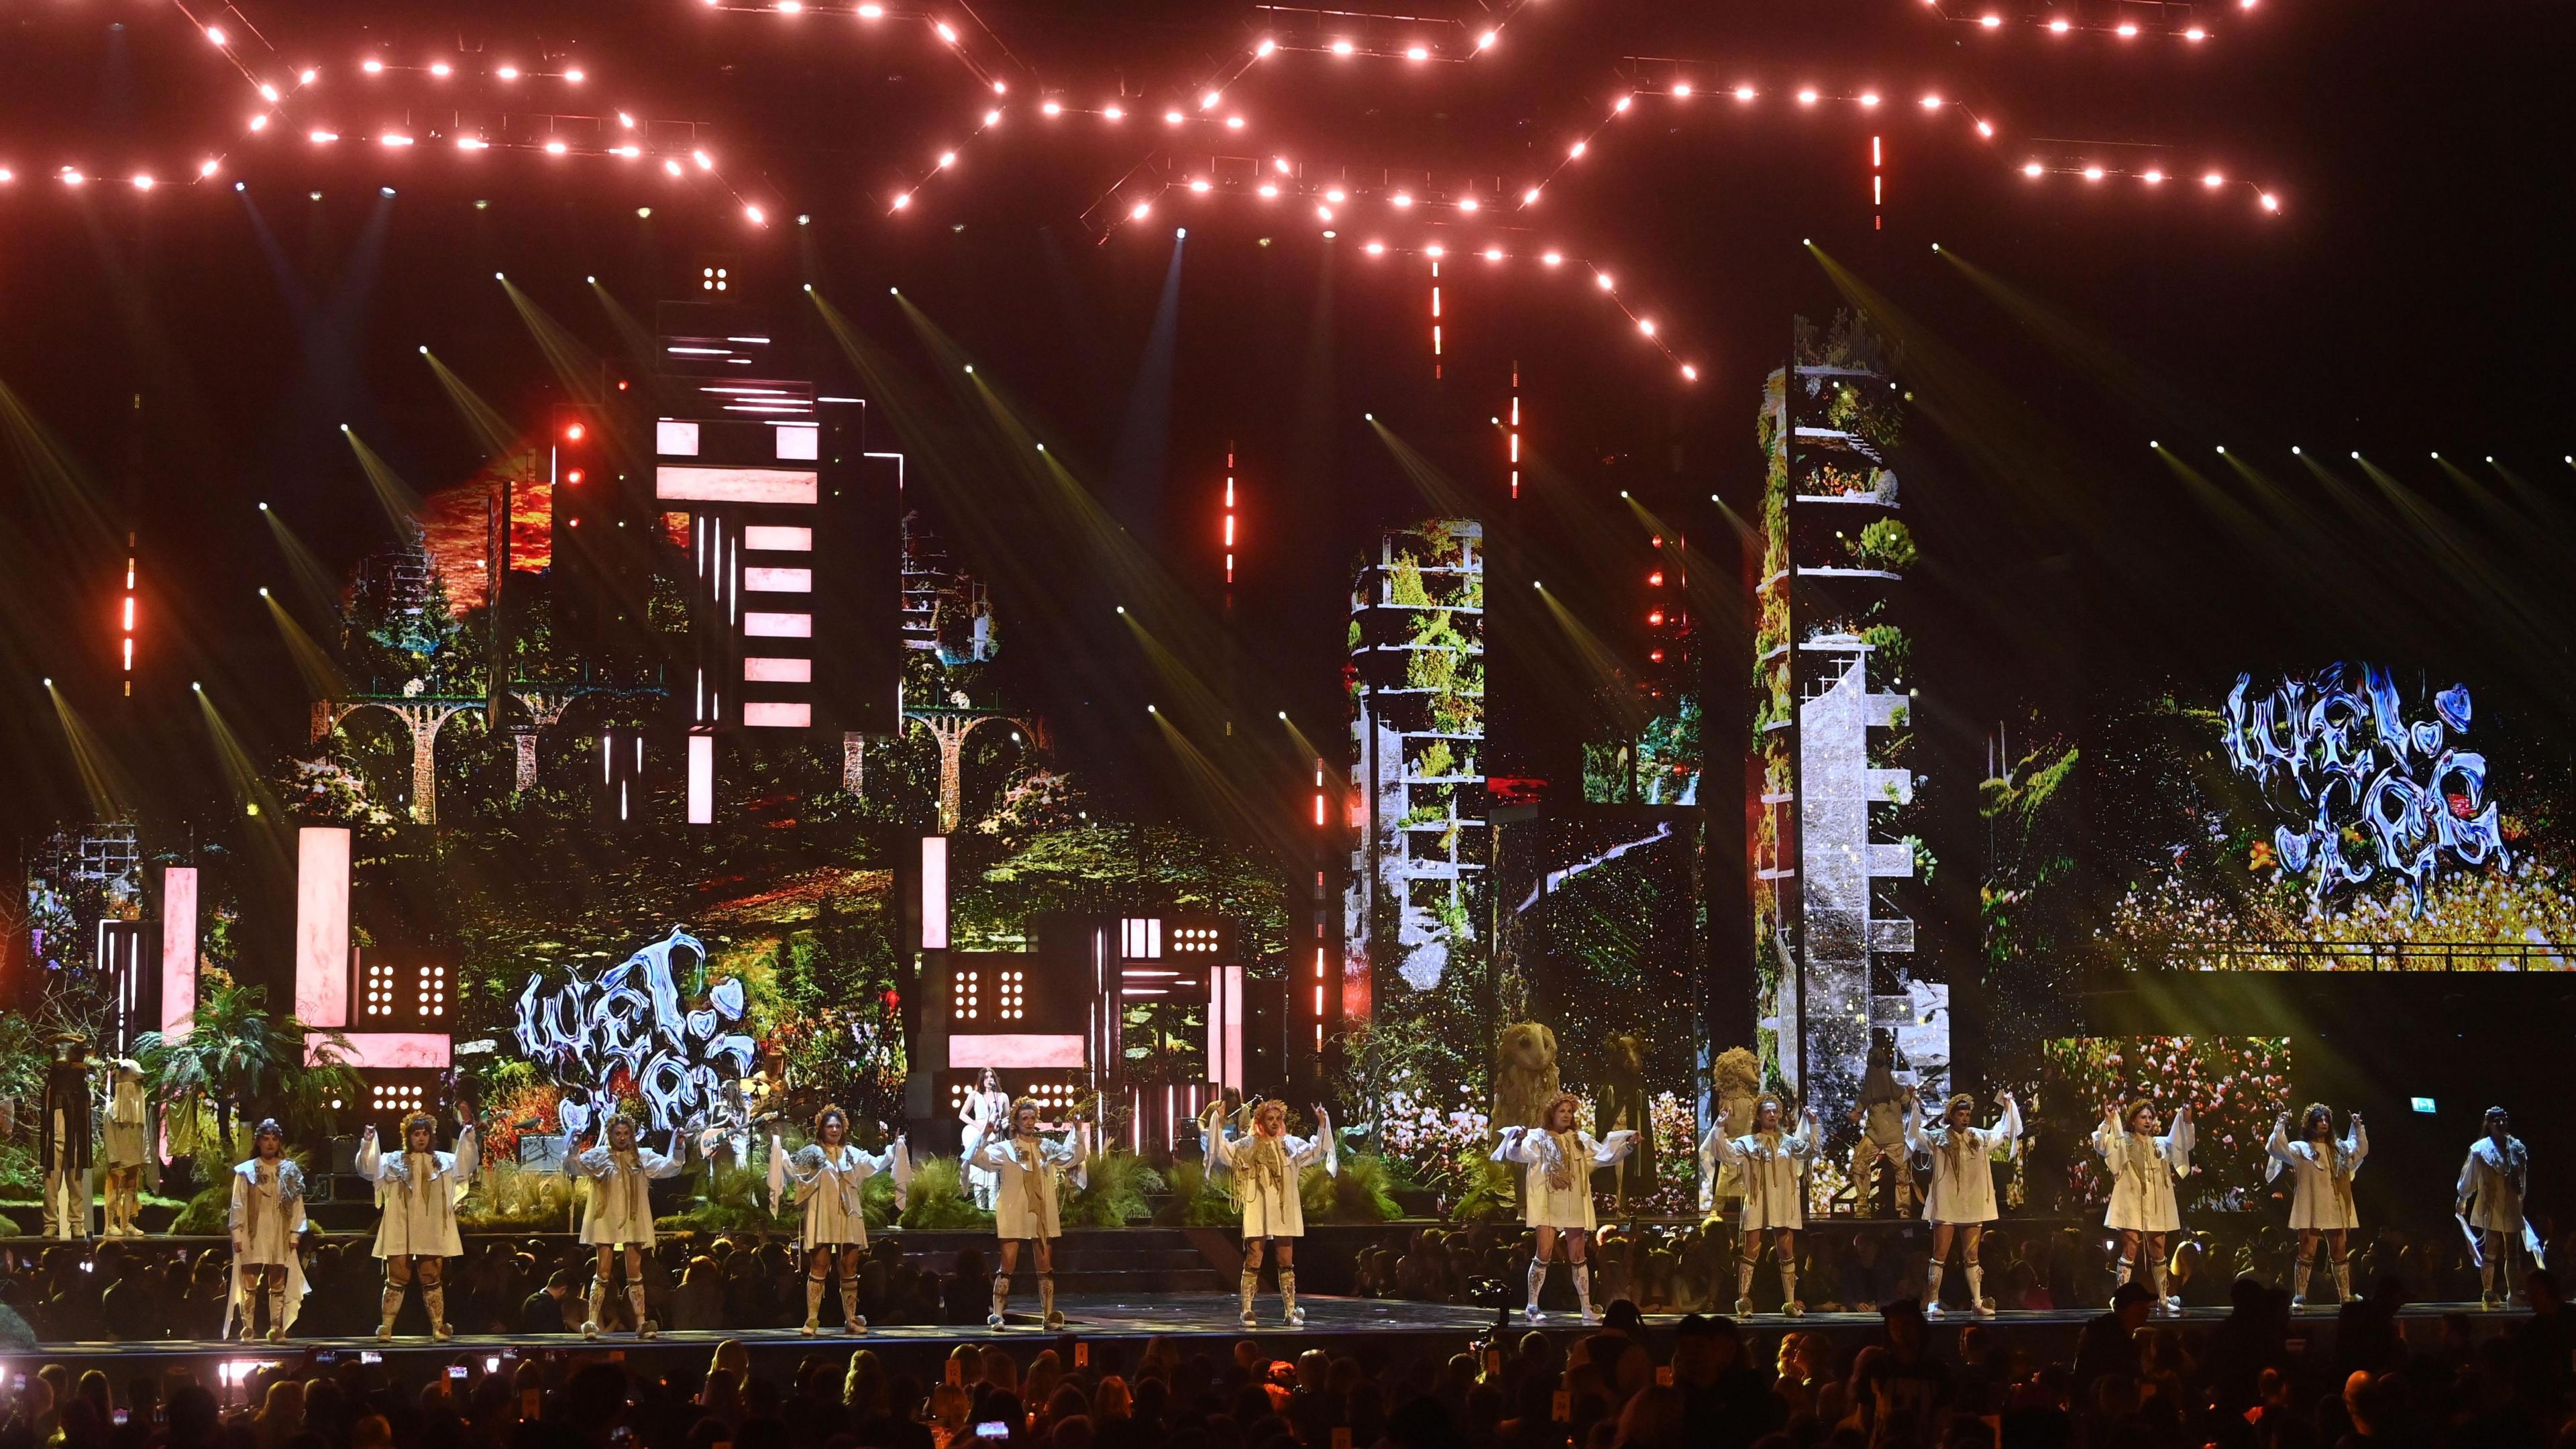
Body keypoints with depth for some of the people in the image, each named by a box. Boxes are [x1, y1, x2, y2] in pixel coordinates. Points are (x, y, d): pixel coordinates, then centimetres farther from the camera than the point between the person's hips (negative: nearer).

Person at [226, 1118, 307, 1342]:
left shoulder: (290, 1172, 8)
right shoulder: (246, 1172, 3)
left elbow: (297, 1205, 7)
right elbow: (238, 1205, 1)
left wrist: (294, 1234, 1)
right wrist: (237, 1235, -6)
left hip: (280, 1236, 2)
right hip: (253, 1236, -2)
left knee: (278, 1284, 3)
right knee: (249, 1283, -5)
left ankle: (276, 1329, 6)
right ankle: (247, 1330, -3)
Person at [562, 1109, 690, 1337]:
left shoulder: (642, 1157, 6)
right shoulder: (599, 1156, 0)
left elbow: (668, 1167, -1)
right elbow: (574, 1167, -10)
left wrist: (678, 1149, -19)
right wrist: (572, 1148, -29)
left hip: (633, 1222, 2)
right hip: (606, 1221, -2)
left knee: (635, 1274, 4)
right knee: (603, 1273, -5)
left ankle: (641, 1323, 3)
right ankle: (591, 1323, -5)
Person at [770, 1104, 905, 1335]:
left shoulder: (852, 1154, 14)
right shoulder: (812, 1153, 3)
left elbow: (876, 1164, 17)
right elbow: (792, 1168, -6)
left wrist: (895, 1148, 12)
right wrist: (777, 1148, -18)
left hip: (848, 1219, 4)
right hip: (822, 1218, -4)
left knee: (850, 1270, 6)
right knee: (818, 1269, -8)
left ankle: (851, 1319, 13)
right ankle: (812, 1321, -8)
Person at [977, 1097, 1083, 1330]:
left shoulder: (1046, 1148, 10)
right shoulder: (1006, 1149, 0)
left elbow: (1074, 1157, 9)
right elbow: (981, 1158, -13)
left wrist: (1077, 1133, -3)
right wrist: (986, 1135, -27)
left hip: (1042, 1214, 4)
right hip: (1014, 1214, -4)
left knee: (1046, 1267, 6)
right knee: (1007, 1266, -7)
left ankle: (1049, 1315, 10)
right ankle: (997, 1316, -6)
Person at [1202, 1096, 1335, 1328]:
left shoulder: (1291, 1144, 10)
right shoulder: (1248, 1145, 1)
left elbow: (1316, 1152, 10)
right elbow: (1224, 1151, -7)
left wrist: (1322, 1125, 2)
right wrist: (1219, 1123, -15)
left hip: (1284, 1212, 3)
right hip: (1258, 1211, -3)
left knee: (1287, 1263, 6)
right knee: (1253, 1261, -5)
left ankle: (1291, 1311, 11)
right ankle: (1247, 1311, -2)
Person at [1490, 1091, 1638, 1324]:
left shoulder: (1580, 1140, 12)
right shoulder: (1539, 1137, 0)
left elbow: (1604, 1154, 9)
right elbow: (1517, 1153, -14)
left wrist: (1627, 1144, -5)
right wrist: (1519, 1140, -37)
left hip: (1574, 1206, 4)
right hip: (1548, 1204, -4)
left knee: (1577, 1257, 7)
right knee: (1544, 1253, -11)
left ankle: (1587, 1309, 9)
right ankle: (1532, 1307, -4)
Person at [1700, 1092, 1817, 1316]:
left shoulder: (1789, 1142, 11)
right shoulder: (1748, 1143, 3)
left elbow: (1810, 1150, -1)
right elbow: (1728, 1153, -9)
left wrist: (1812, 1125, -9)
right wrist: (1720, 1130, -18)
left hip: (1783, 1204, 3)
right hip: (1757, 1204, -3)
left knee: (1787, 1253, 3)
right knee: (1751, 1252, -4)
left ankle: (1790, 1302, 7)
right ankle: (1744, 1301, -3)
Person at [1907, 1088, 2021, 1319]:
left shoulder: (1979, 1138, 9)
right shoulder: (1937, 1138, -3)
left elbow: (2002, 1134, 24)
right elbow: (1914, 1135, -12)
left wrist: (2008, 1108, 19)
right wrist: (1913, 1107, -19)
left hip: (1972, 1206, 4)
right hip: (1946, 1206, -4)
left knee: (1972, 1256, 7)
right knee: (1940, 1255, -3)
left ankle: (1977, 1303, 9)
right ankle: (1932, 1303, -2)